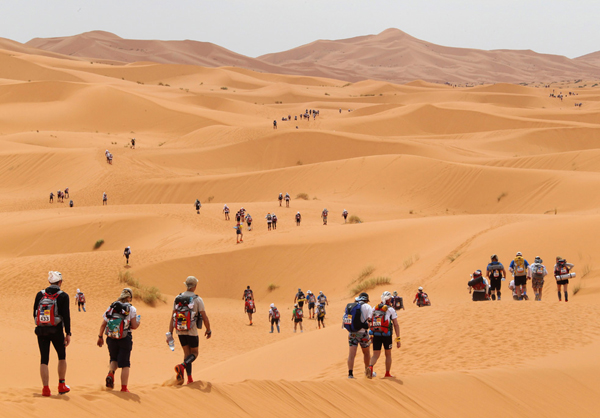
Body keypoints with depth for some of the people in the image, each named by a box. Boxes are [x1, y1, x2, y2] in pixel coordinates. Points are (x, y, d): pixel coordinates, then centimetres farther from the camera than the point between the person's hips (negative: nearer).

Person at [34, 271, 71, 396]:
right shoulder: (63, 296, -5)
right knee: (62, 357, 17)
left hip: (41, 330, 2)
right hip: (56, 330, -2)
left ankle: (45, 388, -2)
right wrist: (68, 333, -6)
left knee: (44, 359, 4)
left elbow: (35, 314, 8)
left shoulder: (40, 294, 5)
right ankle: (61, 385, 17)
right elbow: (66, 316, -10)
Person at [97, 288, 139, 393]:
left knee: (114, 359, 23)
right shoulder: (131, 309, -4)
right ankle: (124, 387, 6)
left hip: (111, 339, 3)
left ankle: (111, 374, -6)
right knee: (125, 364, 6)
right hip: (125, 339, -3)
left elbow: (103, 324, 6)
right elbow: (134, 326, -6)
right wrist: (138, 322, 15)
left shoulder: (111, 307, 6)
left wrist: (100, 337, 15)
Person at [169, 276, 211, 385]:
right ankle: (182, 366, -19)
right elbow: (205, 317, -11)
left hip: (180, 331, 4)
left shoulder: (177, 298, 2)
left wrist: (170, 334, 4)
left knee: (187, 353, 16)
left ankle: (189, 378, 13)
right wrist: (208, 330, 4)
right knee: (194, 353, 10)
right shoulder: (197, 299, -10)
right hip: (192, 332, -4)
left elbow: (172, 317, 1)